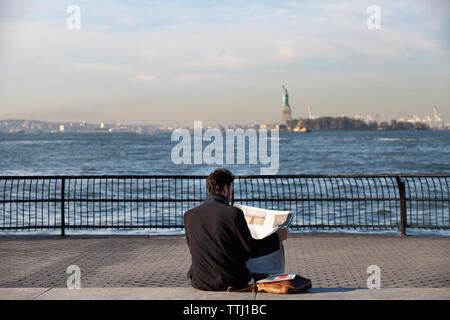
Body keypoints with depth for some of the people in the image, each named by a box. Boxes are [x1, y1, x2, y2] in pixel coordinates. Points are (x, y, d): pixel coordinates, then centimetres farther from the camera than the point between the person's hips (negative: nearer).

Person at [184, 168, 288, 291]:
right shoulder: (233, 213, -15)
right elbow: (251, 250, -11)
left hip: (200, 283, 3)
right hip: (231, 283, -3)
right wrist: (277, 237, 3)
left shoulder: (189, 215, -3)